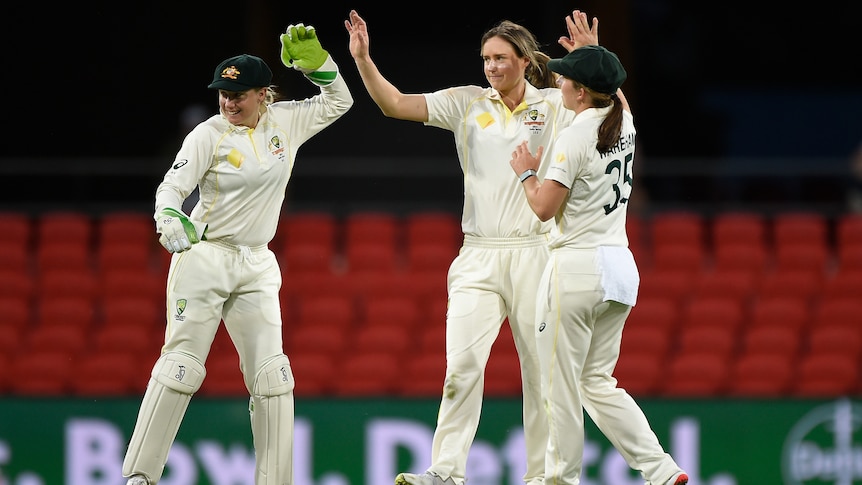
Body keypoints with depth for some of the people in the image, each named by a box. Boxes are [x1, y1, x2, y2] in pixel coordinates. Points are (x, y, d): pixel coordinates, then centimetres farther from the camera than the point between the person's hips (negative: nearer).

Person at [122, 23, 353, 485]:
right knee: (182, 365, -9)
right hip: (205, 257, -4)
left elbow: (338, 101, 17)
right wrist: (170, 220, -38)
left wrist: (315, 61, -1)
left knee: (272, 375, -2)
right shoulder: (209, 135, -8)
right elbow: (171, 187, -15)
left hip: (256, 265, 4)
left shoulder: (285, 122, 5)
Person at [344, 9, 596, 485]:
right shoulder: (467, 103, 7)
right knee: (463, 362, -13)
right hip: (478, 257, 1)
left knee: (540, 367, 2)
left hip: (535, 253, -1)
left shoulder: (554, 105, 3)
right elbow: (394, 104, 4)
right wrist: (362, 59, -9)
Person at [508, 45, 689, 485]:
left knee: (561, 382, 0)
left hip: (576, 267, -8)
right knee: (598, 382, 13)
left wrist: (527, 172, 2)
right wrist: (590, 52, 37)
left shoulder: (573, 139, -15)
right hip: (620, 263, 8)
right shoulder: (624, 123, 8)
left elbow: (544, 208, -14)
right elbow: (614, 92, 35)